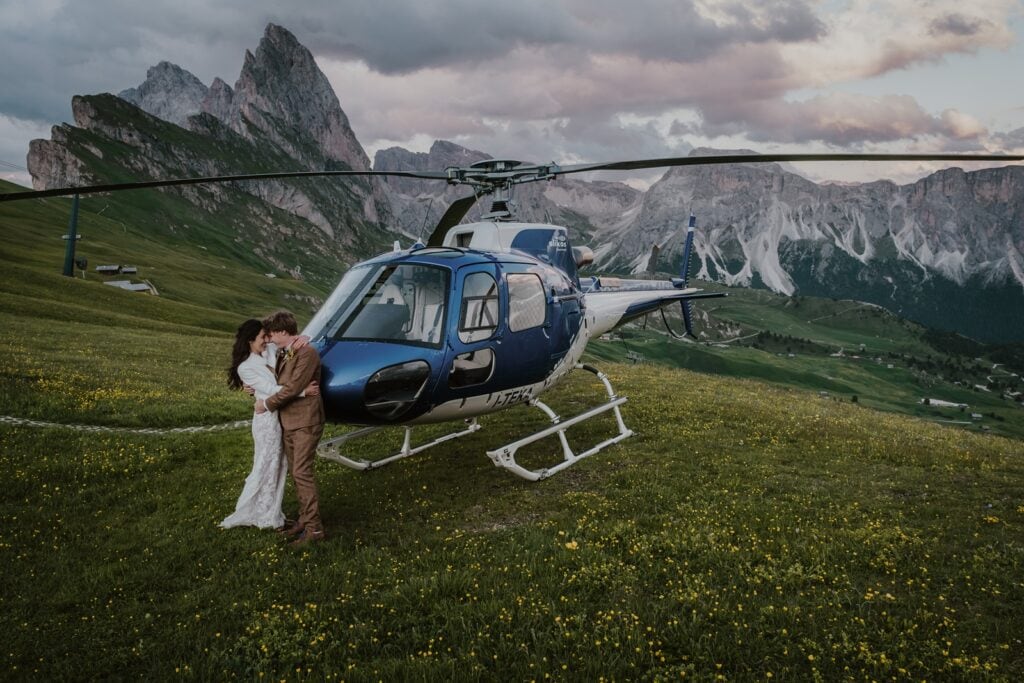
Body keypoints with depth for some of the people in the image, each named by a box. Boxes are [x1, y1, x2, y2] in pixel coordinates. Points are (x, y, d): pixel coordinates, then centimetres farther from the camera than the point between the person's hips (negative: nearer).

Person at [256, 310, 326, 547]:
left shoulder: (307, 353, -16)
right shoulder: (283, 353, 11)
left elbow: (293, 387, -20)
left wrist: (267, 404, -10)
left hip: (305, 422, -9)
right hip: (287, 422, 9)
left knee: (302, 472, -10)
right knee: (296, 473, 13)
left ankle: (314, 528, -5)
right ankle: (304, 518, 23)